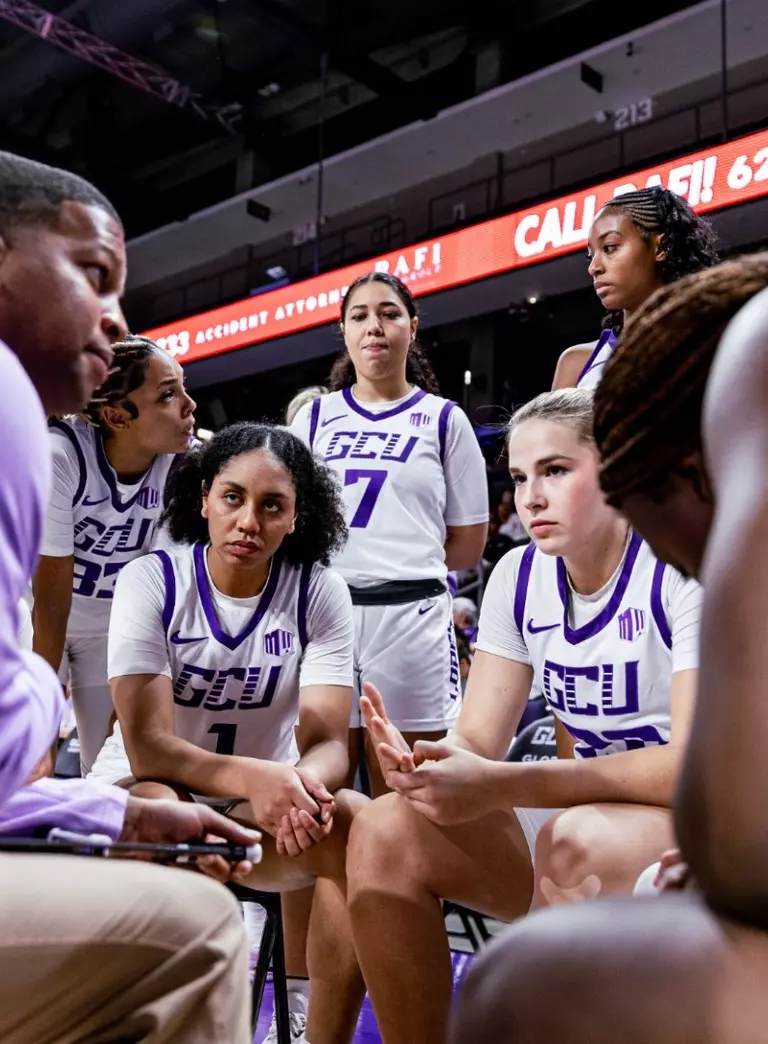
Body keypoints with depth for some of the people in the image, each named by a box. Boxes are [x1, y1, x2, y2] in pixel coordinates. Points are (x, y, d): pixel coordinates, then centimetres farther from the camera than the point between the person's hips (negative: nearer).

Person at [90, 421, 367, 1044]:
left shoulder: (321, 593, -7)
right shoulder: (151, 581, -13)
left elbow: (328, 742, -14)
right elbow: (147, 746, -21)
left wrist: (305, 783, -40)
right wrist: (254, 777, -40)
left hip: (265, 805, 2)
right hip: (143, 795, -2)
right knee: (154, 814, -35)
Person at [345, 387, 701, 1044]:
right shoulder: (519, 577, 1)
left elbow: (701, 764, -26)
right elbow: (478, 742, -2)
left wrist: (501, 785, -33)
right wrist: (426, 767, -27)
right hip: (589, 815, 6)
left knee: (580, 842, -36)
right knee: (385, 833, -13)